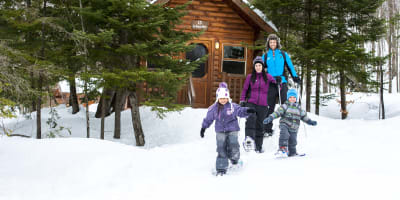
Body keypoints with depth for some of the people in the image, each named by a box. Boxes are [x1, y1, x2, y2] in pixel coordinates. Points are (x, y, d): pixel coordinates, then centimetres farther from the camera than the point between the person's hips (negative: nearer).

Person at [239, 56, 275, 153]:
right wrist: (242, 100, 4)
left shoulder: (268, 77, 7)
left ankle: (258, 146, 13)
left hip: (263, 105, 1)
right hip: (251, 103, -1)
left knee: (259, 125, 3)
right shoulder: (250, 77, 8)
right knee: (251, 118, -28)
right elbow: (244, 89, 13)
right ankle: (249, 139, -41)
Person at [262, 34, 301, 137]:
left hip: (282, 83, -1)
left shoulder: (283, 54, 10)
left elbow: (290, 66, 10)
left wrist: (295, 77, -3)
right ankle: (267, 130, 8)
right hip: (270, 84, 1)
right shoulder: (265, 56, 12)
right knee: (269, 107, 2)